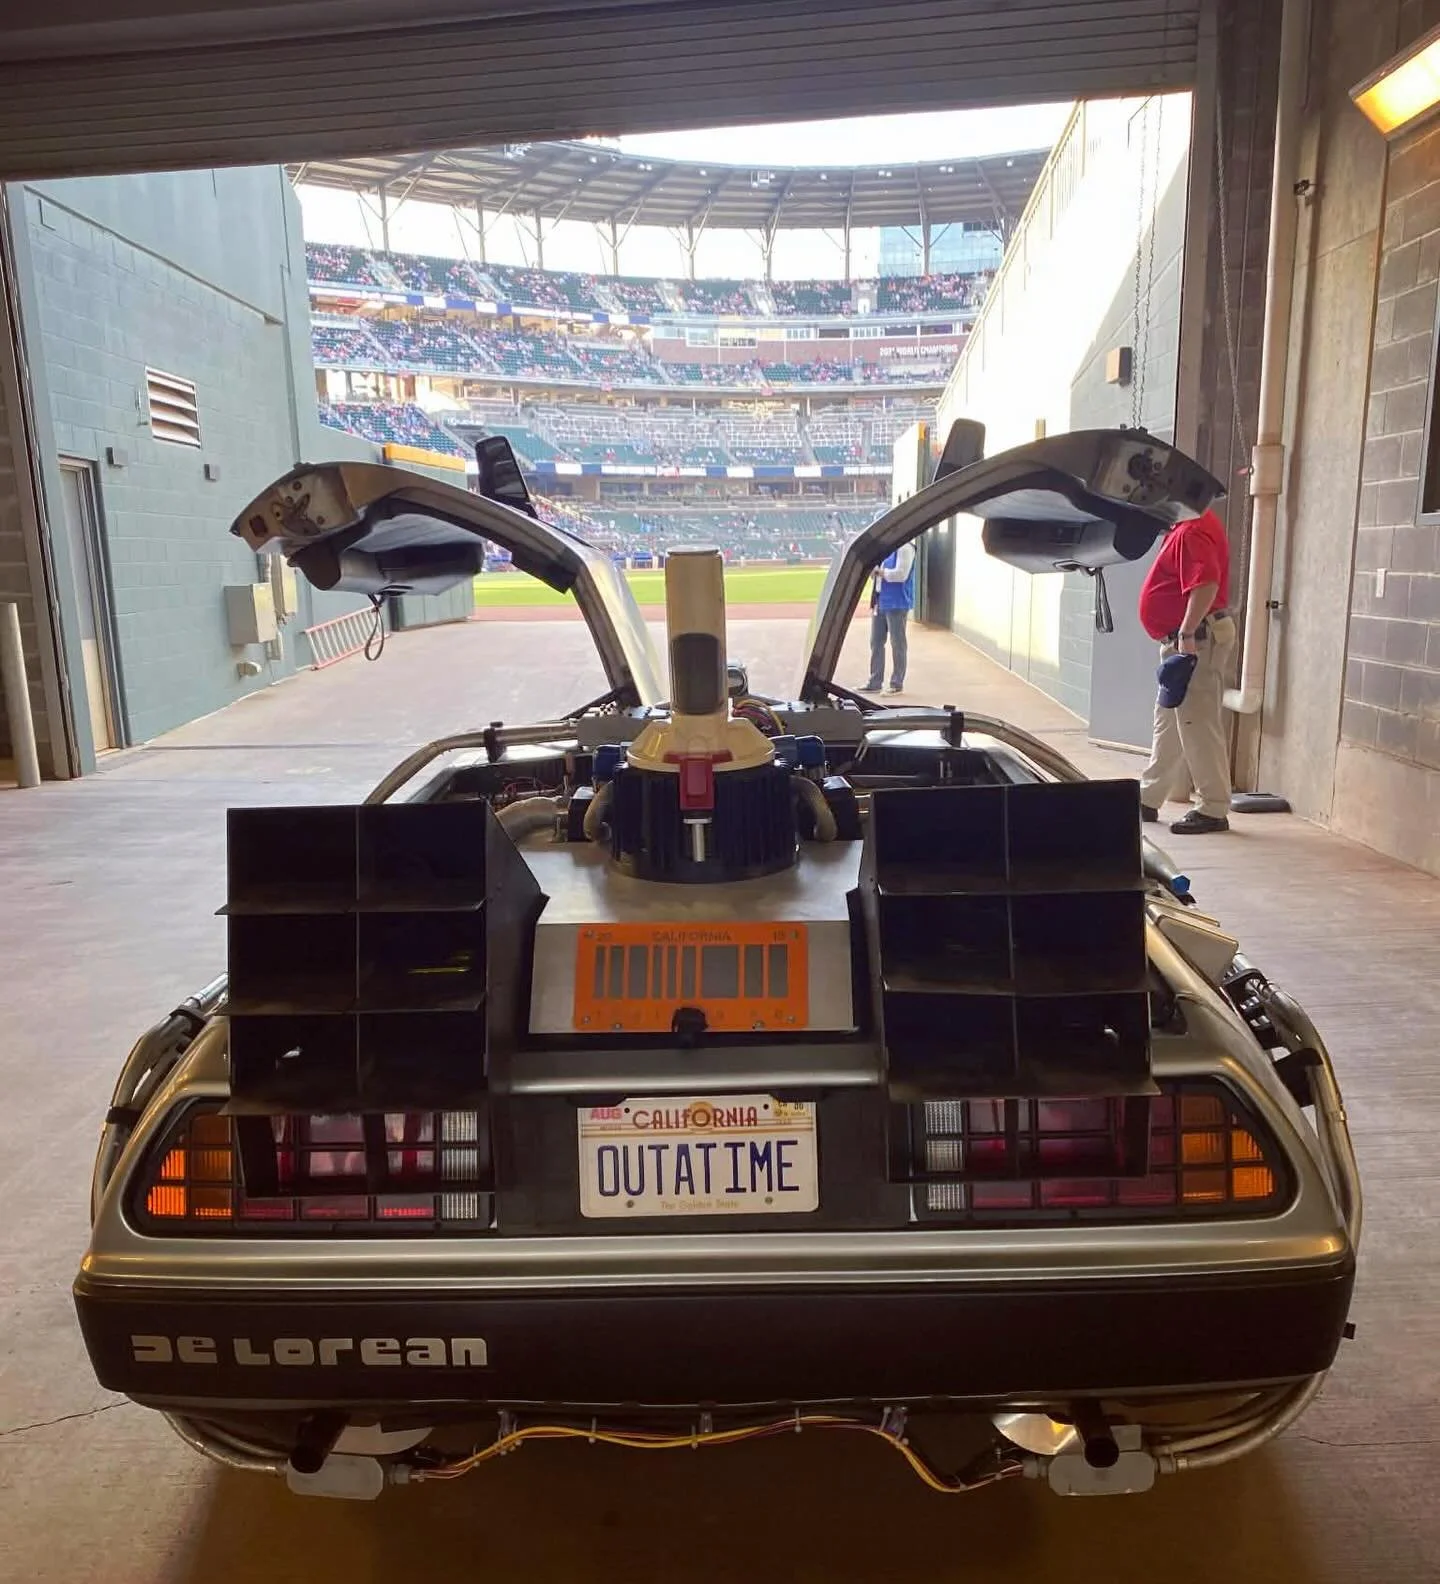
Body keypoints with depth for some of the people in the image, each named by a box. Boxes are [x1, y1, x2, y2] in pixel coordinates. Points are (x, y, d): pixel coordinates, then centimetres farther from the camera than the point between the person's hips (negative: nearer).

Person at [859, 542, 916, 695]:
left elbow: (901, 574, -19)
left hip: (897, 604, -9)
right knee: (876, 642, 10)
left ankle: (897, 684, 8)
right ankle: (875, 682, 17)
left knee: (897, 643, 0)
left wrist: (881, 572, -12)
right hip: (880, 602, 9)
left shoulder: (904, 548, -10)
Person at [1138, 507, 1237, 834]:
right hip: (1185, 639, 11)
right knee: (1169, 721, 16)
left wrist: (1186, 632, -32)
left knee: (1198, 725, -7)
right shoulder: (1187, 527, 15)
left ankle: (1213, 810, 0)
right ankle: (1148, 798, 25)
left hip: (1196, 639, -11)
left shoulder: (1192, 532, -17)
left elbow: (1207, 583, -31)